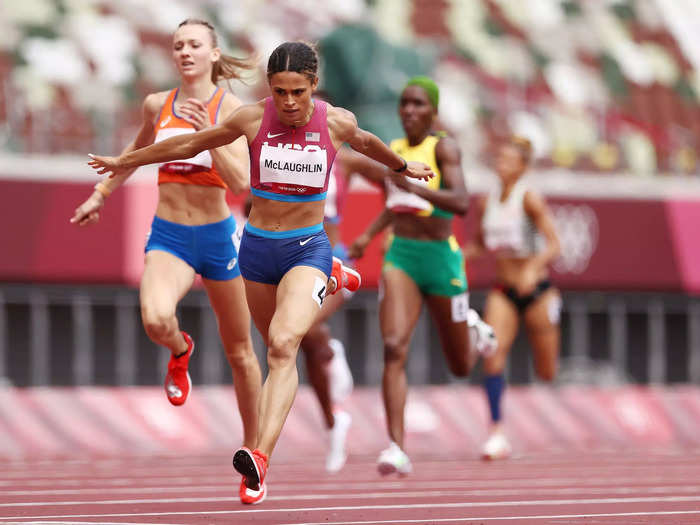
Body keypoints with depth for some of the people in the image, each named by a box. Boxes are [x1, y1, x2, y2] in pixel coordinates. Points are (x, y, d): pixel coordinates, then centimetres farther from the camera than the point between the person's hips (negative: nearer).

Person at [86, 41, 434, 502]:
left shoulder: (337, 122, -8)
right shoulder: (252, 119, -8)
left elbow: (365, 142, 17)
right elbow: (190, 144, 6)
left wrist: (404, 167, 36)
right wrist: (126, 162, 13)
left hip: (307, 249, -3)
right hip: (258, 248, 3)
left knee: (283, 345, -24)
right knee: (278, 350, 20)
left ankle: (261, 457, -36)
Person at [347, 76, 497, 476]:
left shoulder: (443, 148, -9)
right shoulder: (393, 151, 8)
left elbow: (461, 203, -24)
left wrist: (412, 185, -34)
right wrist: (368, 236, 15)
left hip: (440, 258, -3)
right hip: (400, 257, 3)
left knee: (460, 367, 12)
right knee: (394, 347, -21)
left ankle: (474, 331, 49)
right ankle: (398, 448, -23)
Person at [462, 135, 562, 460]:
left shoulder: (529, 199, -12)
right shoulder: (487, 203, 4)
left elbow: (553, 246, -18)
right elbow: (480, 244, 20)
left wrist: (533, 268, -36)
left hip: (536, 291, -4)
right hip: (504, 292, 4)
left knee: (547, 373, 7)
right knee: (493, 354, -20)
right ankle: (497, 432, -18)